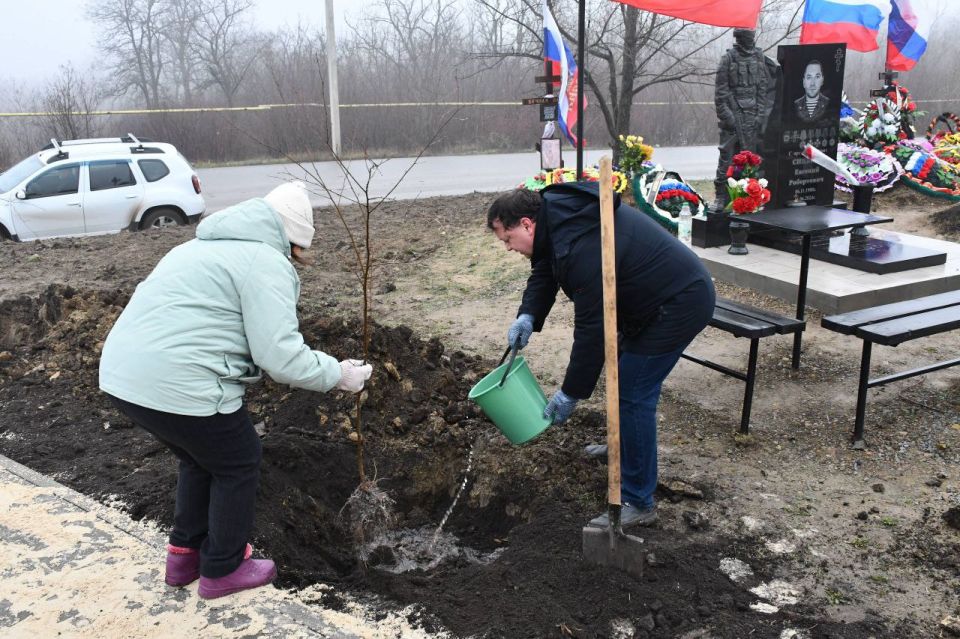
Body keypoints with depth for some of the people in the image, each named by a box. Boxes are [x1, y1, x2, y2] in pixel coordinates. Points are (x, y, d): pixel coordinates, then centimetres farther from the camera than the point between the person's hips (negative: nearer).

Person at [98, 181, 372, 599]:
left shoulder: (207, 244, 22)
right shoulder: (266, 262, -8)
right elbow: (281, 355, -15)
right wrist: (338, 375, -2)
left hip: (121, 375, 9)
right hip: (176, 386, -9)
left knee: (201, 458, 28)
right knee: (238, 466, 13)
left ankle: (185, 555, 40)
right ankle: (223, 569, 27)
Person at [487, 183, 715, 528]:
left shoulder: (579, 248, -30)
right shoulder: (554, 211, 0)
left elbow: (592, 328, -26)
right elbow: (544, 272, 10)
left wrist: (571, 393, -16)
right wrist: (528, 315, -10)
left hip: (680, 304, -11)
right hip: (678, 287, 11)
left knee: (634, 394, -10)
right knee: (626, 371, 25)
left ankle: (638, 502, 0)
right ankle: (625, 447, 46)